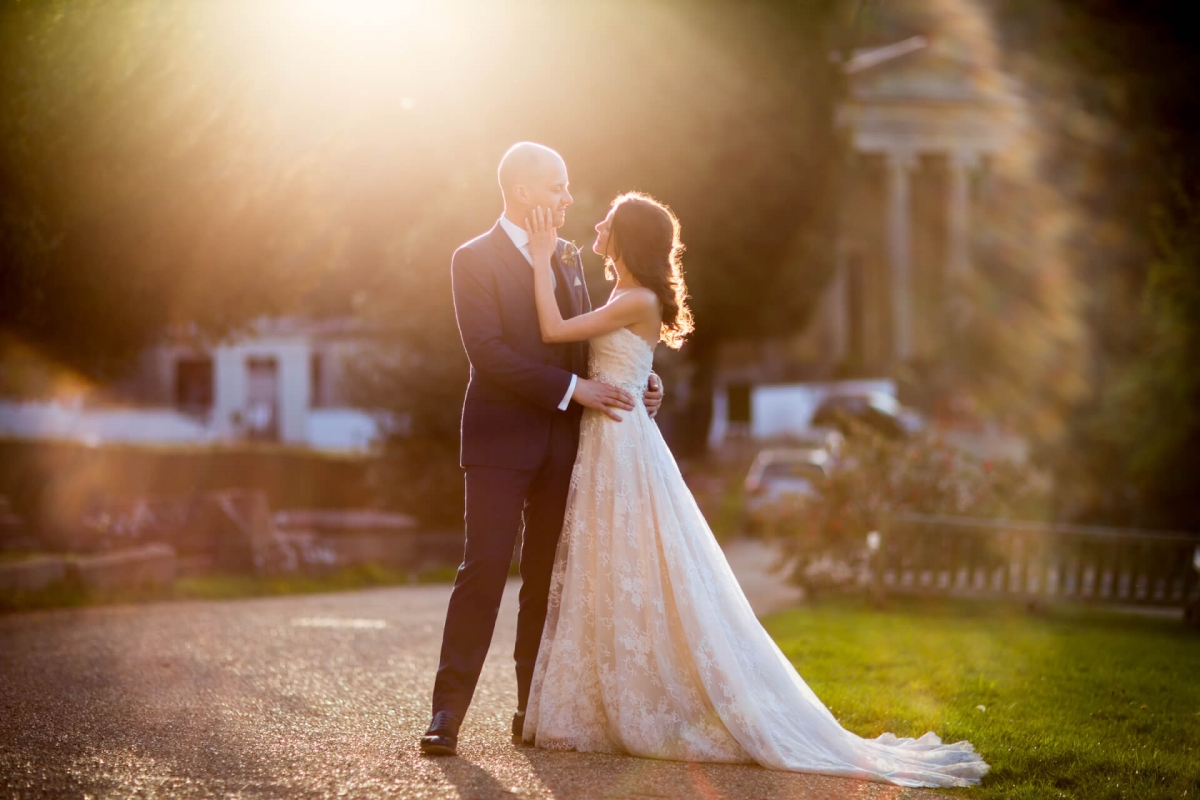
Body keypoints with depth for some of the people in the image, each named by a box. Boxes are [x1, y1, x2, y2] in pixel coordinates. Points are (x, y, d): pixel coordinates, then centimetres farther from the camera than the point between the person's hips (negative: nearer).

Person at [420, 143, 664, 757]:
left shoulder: (567, 256, 14)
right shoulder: (474, 260, -6)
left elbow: (588, 340, 20)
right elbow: (487, 352, -17)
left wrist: (634, 380, 2)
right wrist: (573, 389, -19)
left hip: (561, 442, 6)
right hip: (503, 441, -6)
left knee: (546, 576, 7)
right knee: (484, 570, -9)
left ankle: (534, 709, 13)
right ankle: (448, 712, -6)